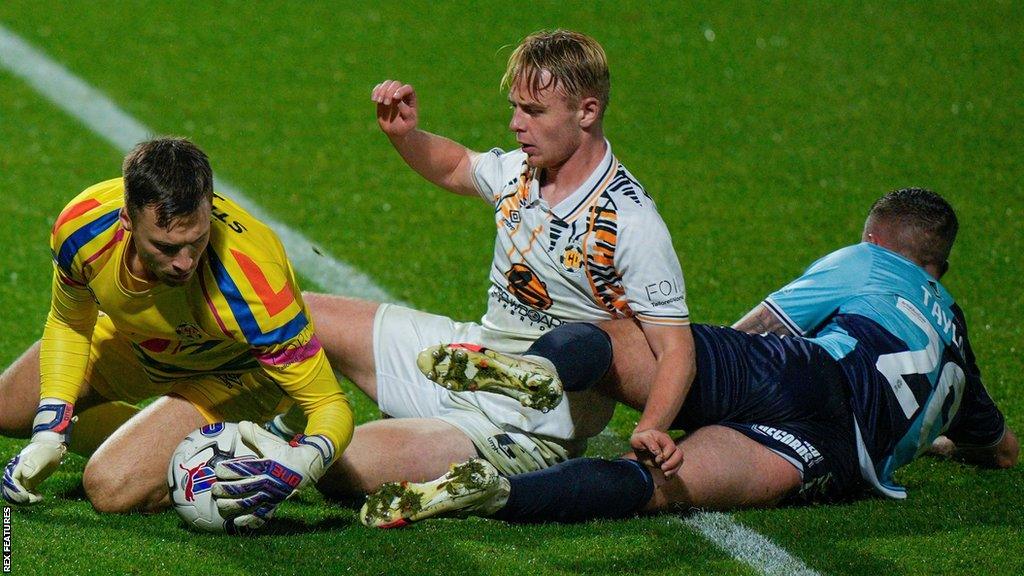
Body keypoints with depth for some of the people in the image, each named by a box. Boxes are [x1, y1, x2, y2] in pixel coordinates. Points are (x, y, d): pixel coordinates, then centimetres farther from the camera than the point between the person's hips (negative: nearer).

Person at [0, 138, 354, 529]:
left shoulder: (251, 287, -45)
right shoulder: (82, 228, -32)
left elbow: (330, 405, -34)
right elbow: (68, 325, -7)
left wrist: (301, 463, -56)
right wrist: (49, 435, -14)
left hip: (235, 372, -5)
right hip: (137, 341, 5)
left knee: (111, 487, -24)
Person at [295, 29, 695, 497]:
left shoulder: (632, 225, -22)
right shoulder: (522, 170, 0)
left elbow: (675, 348, -21)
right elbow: (455, 167, 23)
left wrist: (653, 429, -40)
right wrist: (404, 134, 2)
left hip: (530, 426, -8)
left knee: (337, 470, -21)